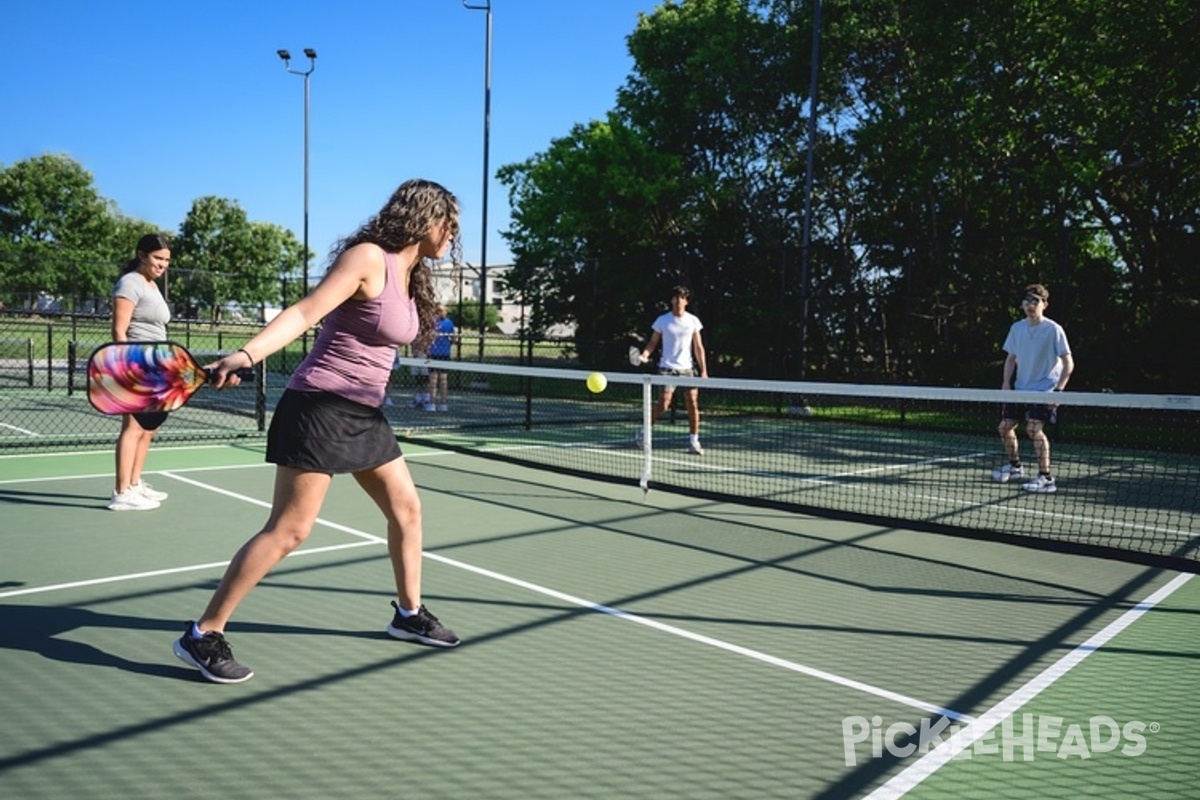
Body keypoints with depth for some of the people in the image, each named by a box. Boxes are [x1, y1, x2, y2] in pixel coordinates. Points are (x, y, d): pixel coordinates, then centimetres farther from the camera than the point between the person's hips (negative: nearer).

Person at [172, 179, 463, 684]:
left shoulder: (412, 276, 12)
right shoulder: (368, 257, -14)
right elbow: (303, 313, -22)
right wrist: (246, 355, -32)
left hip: (364, 414, 9)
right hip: (321, 409, -9)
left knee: (407, 509, 14)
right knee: (288, 530, -7)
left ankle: (409, 614, 32)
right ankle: (203, 635, 5)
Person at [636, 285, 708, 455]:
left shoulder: (693, 321, 5)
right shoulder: (662, 320, 1)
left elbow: (698, 347, 6)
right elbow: (653, 343, 4)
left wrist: (703, 370, 0)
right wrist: (645, 355, -17)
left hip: (688, 368, 2)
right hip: (667, 368, -2)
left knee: (693, 404, -3)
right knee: (663, 405, -8)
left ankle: (694, 442, 6)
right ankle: (644, 432, 14)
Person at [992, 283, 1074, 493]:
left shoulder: (1053, 330, -10)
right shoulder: (1017, 328, 5)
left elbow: (1068, 363, -10)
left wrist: (1058, 389, -17)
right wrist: (1006, 383, 1)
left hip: (1045, 390, -6)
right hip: (1021, 388, 6)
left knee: (1034, 428, -22)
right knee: (1005, 426, 6)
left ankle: (1046, 478, -15)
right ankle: (1015, 467, 30)